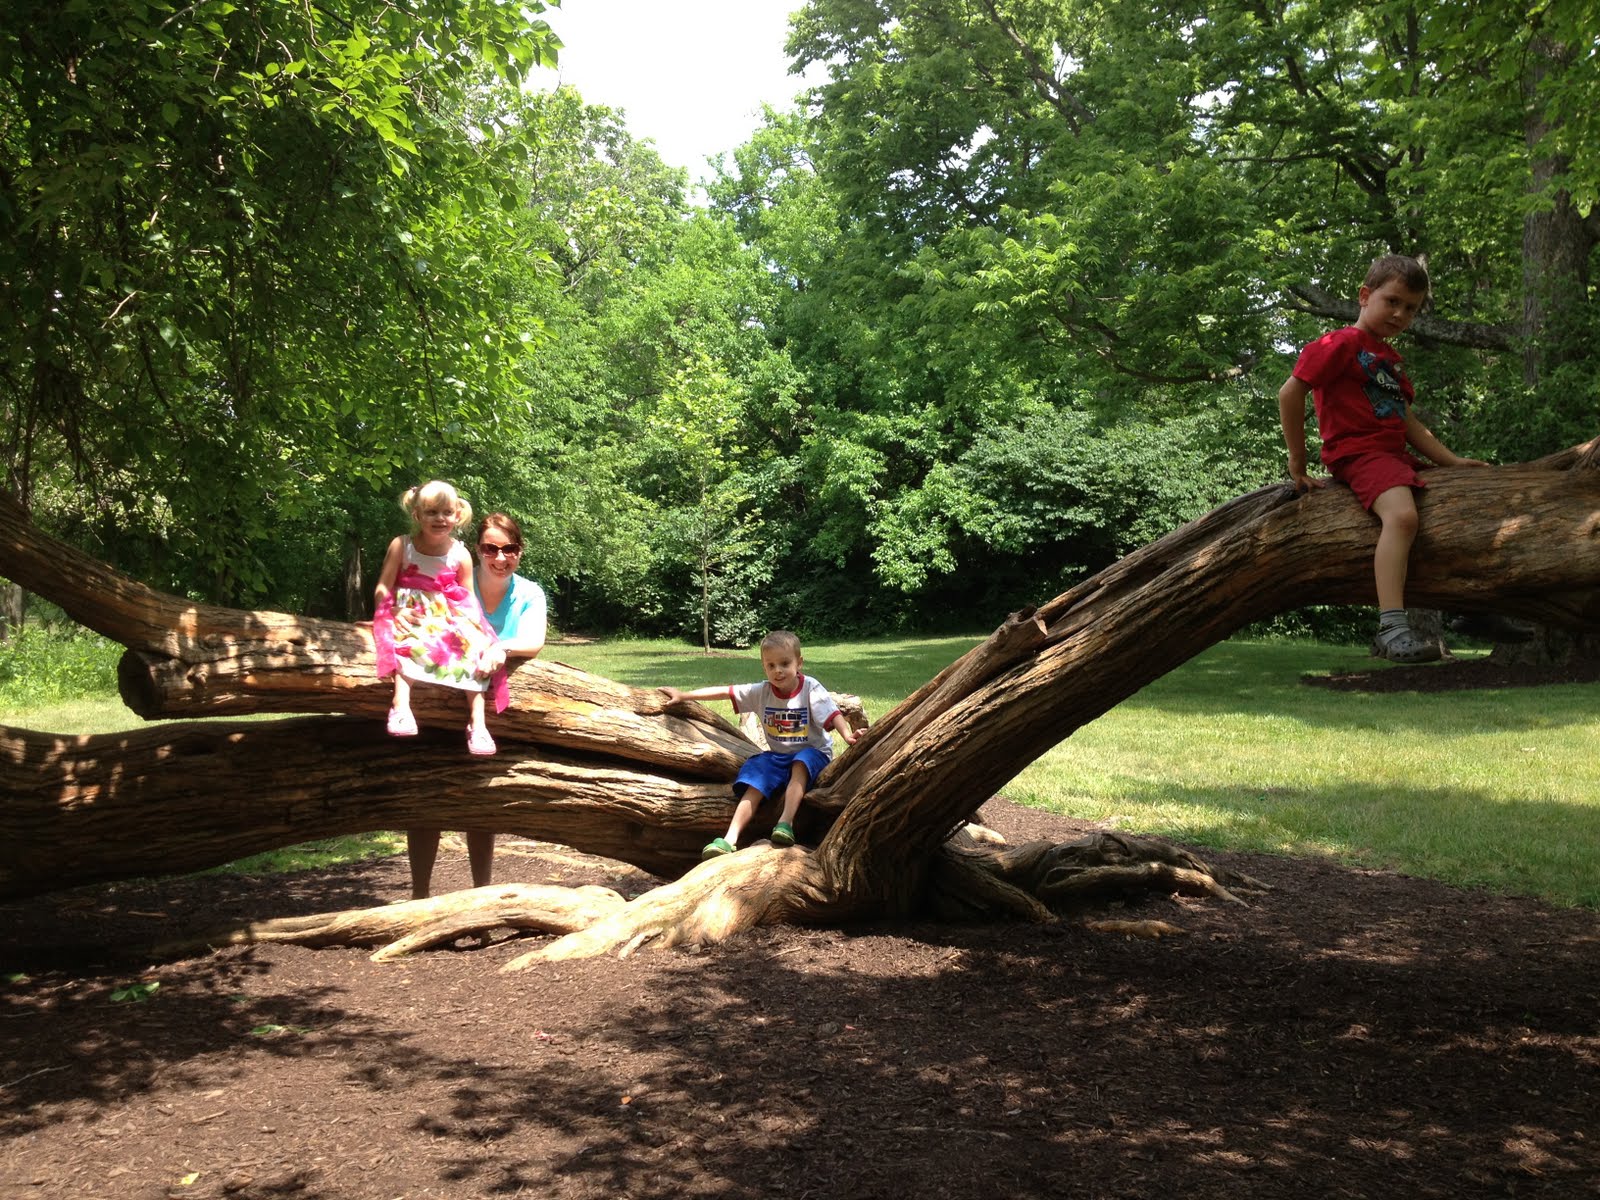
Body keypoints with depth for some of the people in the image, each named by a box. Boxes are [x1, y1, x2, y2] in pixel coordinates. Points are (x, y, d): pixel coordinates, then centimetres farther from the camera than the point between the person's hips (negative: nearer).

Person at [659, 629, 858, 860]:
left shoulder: (811, 689, -12)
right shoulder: (761, 692, -2)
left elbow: (833, 715, -23)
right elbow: (723, 691, -1)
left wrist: (847, 735, -44)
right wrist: (682, 695, -1)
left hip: (812, 753, -3)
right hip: (778, 755, 3)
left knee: (800, 764, -36)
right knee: (754, 785, -20)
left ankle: (785, 823, -45)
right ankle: (730, 839, -31)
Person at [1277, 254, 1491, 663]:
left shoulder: (1391, 358, 25)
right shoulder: (1342, 344, -2)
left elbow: (1406, 421, 25)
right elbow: (1289, 394, -10)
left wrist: (1452, 460, 14)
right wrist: (1298, 461, -9)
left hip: (1396, 455, 10)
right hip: (1358, 451, -10)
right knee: (1401, 514, -35)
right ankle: (1392, 628, -43)